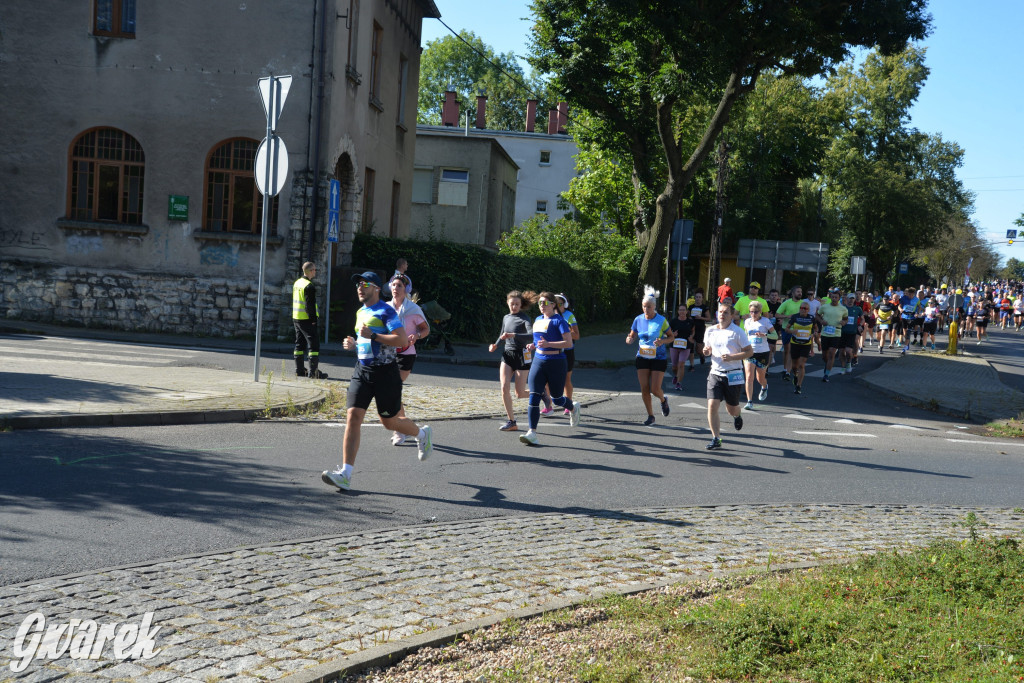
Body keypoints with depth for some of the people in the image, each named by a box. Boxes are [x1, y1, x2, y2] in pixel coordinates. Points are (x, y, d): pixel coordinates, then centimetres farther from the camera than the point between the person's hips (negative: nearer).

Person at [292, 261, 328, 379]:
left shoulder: (297, 283, 13)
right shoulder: (309, 286, -17)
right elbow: (310, 305, -20)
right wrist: (314, 319, -17)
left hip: (296, 318, 9)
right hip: (307, 320, -9)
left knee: (300, 344, 14)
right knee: (314, 344, -7)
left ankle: (299, 370, 16)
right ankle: (313, 371, -10)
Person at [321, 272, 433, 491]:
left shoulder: (386, 311, -11)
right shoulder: (360, 312, 14)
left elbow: (402, 340, -21)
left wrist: (371, 335, -24)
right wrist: (354, 343, 9)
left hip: (385, 372, -6)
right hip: (362, 370, 6)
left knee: (390, 422, 6)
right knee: (353, 416, -9)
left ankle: (422, 434, 39)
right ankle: (345, 474, -12)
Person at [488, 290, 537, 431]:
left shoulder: (524, 318, -8)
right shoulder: (506, 318, 12)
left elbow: (531, 335, -26)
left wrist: (513, 335, -36)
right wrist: (495, 345, 10)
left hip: (521, 356, -5)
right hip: (507, 354, 5)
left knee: (519, 393, -3)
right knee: (504, 387, -12)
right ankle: (511, 422, -3)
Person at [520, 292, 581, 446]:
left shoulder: (558, 320, -9)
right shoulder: (538, 320, 13)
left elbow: (569, 342, -17)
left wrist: (548, 344, -25)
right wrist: (533, 346, 7)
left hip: (556, 362, -5)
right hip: (538, 362, 5)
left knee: (556, 399, 9)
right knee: (534, 396, -11)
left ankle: (573, 407, 44)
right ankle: (532, 433, -13)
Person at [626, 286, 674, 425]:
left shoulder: (661, 320, -8)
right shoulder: (638, 320, 1)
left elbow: (671, 337, -1)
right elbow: (633, 336, 11)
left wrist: (662, 341, -21)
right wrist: (629, 339, -13)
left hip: (659, 358, -3)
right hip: (642, 357, 3)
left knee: (655, 389, -7)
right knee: (644, 388, 0)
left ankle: (663, 401, 28)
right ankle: (650, 416, 15)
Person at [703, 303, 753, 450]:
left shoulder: (737, 332, -7)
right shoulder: (710, 331, 6)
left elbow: (749, 352, -7)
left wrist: (732, 357, -21)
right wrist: (706, 351, -4)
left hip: (733, 375, -3)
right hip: (715, 373, 3)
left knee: (731, 409, 9)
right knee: (712, 405, -12)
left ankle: (737, 416, 48)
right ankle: (716, 439, -4)